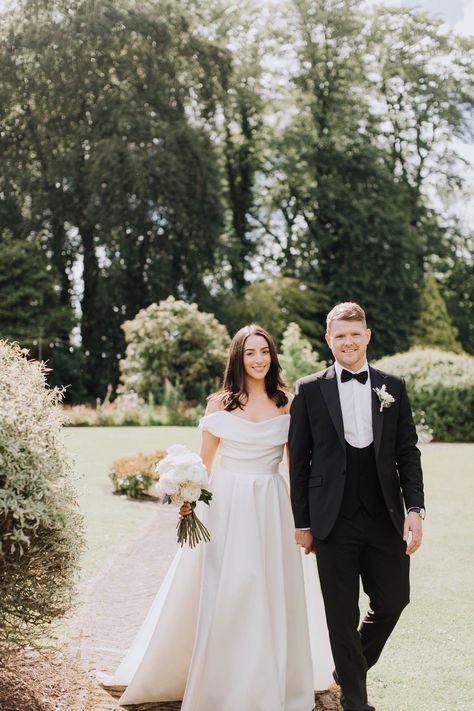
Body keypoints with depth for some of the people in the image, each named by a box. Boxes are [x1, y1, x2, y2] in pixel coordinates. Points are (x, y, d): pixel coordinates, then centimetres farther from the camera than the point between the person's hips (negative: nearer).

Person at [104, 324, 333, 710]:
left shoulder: (286, 402, 2)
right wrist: (189, 496, -7)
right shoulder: (219, 403, 2)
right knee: (221, 595, 3)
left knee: (270, 595, 7)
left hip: (271, 507, 0)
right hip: (225, 504, 0)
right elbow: (205, 459, 8)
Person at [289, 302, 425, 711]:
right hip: (335, 521, -2)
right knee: (342, 614, 5)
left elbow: (408, 452, 7)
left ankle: (353, 665, 33)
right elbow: (299, 461, 2)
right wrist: (302, 523, 1)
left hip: (385, 519, 2)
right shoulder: (310, 390, 1)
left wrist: (415, 509, -3)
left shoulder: (393, 387, 7)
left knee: (393, 601, 6)